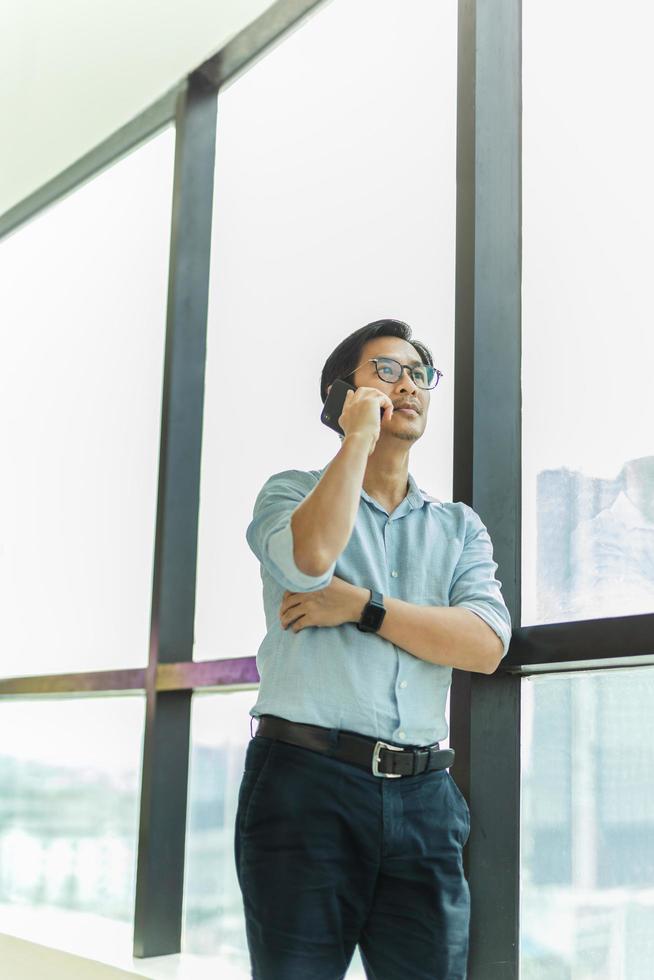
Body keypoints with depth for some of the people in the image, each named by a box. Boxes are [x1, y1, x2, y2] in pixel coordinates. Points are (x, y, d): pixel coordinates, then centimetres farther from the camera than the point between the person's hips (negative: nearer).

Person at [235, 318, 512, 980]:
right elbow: (311, 556, -18)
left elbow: (486, 645, -1)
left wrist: (362, 607, -9)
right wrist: (359, 436, -7)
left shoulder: (459, 526, 17)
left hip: (424, 796, 3)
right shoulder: (292, 492, 8)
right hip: (306, 777, -3)